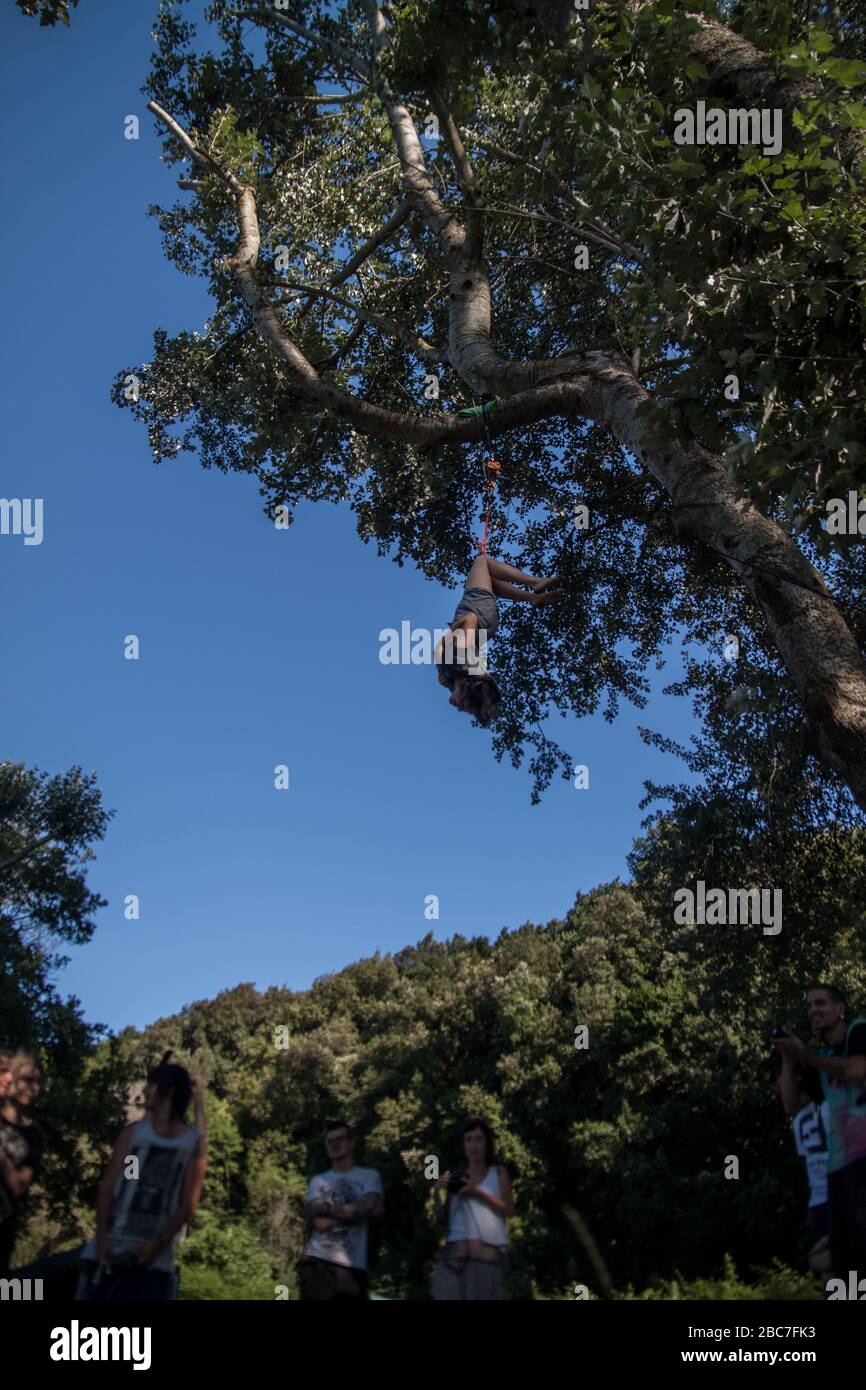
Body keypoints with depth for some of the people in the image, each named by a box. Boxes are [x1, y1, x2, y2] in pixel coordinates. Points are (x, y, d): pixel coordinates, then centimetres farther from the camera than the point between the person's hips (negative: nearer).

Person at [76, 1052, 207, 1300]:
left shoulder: (195, 1142, 2)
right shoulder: (133, 1133, 7)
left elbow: (188, 1204, -3)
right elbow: (107, 1187, 0)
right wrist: (102, 1238, -10)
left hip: (154, 1259, -2)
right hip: (110, 1250, 2)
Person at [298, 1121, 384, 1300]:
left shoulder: (370, 1176, 12)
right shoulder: (318, 1181, 14)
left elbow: (367, 1209, -7)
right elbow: (318, 1222, -1)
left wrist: (327, 1208, -3)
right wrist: (350, 1211, -4)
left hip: (353, 1264, -1)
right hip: (317, 1261, 1)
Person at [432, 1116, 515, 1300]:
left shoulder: (498, 1173, 13)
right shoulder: (457, 1178, 18)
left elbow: (509, 1210, 0)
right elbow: (443, 1220, 16)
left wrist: (477, 1193, -10)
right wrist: (438, 1195, -1)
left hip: (487, 1259, -2)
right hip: (455, 1260, 2)